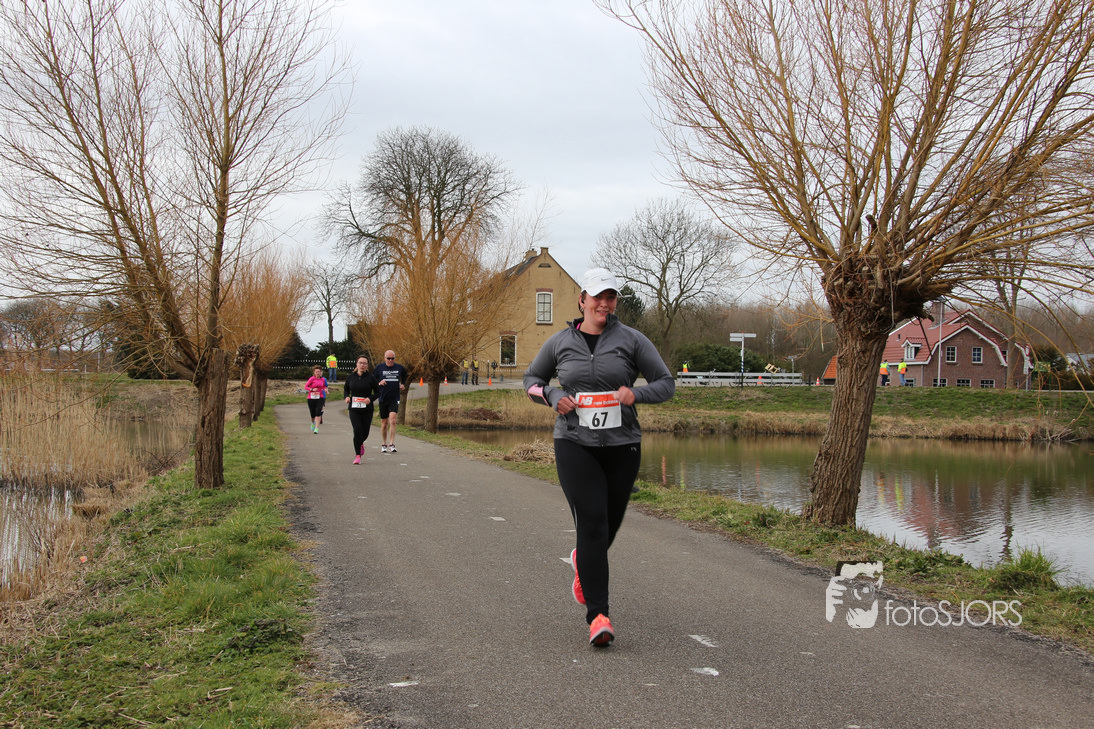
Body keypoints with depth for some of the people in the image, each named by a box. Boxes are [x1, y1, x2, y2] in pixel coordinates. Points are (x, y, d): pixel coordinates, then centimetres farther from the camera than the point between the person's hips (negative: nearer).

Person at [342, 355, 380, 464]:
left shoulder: (371, 377, -2)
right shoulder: (351, 377, 4)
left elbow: (377, 392, 3)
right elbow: (345, 389, 18)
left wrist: (370, 398, -15)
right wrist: (346, 397, -3)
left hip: (367, 409, 0)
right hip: (354, 409, 0)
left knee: (365, 432, 7)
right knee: (357, 430, -14)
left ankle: (361, 443, 44)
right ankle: (357, 455, -4)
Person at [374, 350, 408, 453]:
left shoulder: (400, 368, 5)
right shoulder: (379, 368, 2)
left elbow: (404, 378, 26)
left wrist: (403, 385, 9)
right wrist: (379, 383, -11)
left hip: (394, 399, -1)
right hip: (383, 399, 1)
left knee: (392, 420, -17)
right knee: (384, 423, 8)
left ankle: (391, 445, -16)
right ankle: (384, 445, 23)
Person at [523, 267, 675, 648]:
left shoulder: (631, 340, 1)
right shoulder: (560, 342, 4)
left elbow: (666, 382, 4)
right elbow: (532, 378, 18)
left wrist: (636, 393, -16)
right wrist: (553, 396, -3)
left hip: (622, 445, 2)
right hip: (574, 444, -1)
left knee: (610, 523, 13)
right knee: (592, 523, -13)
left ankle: (583, 561, 50)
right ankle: (598, 615, -12)